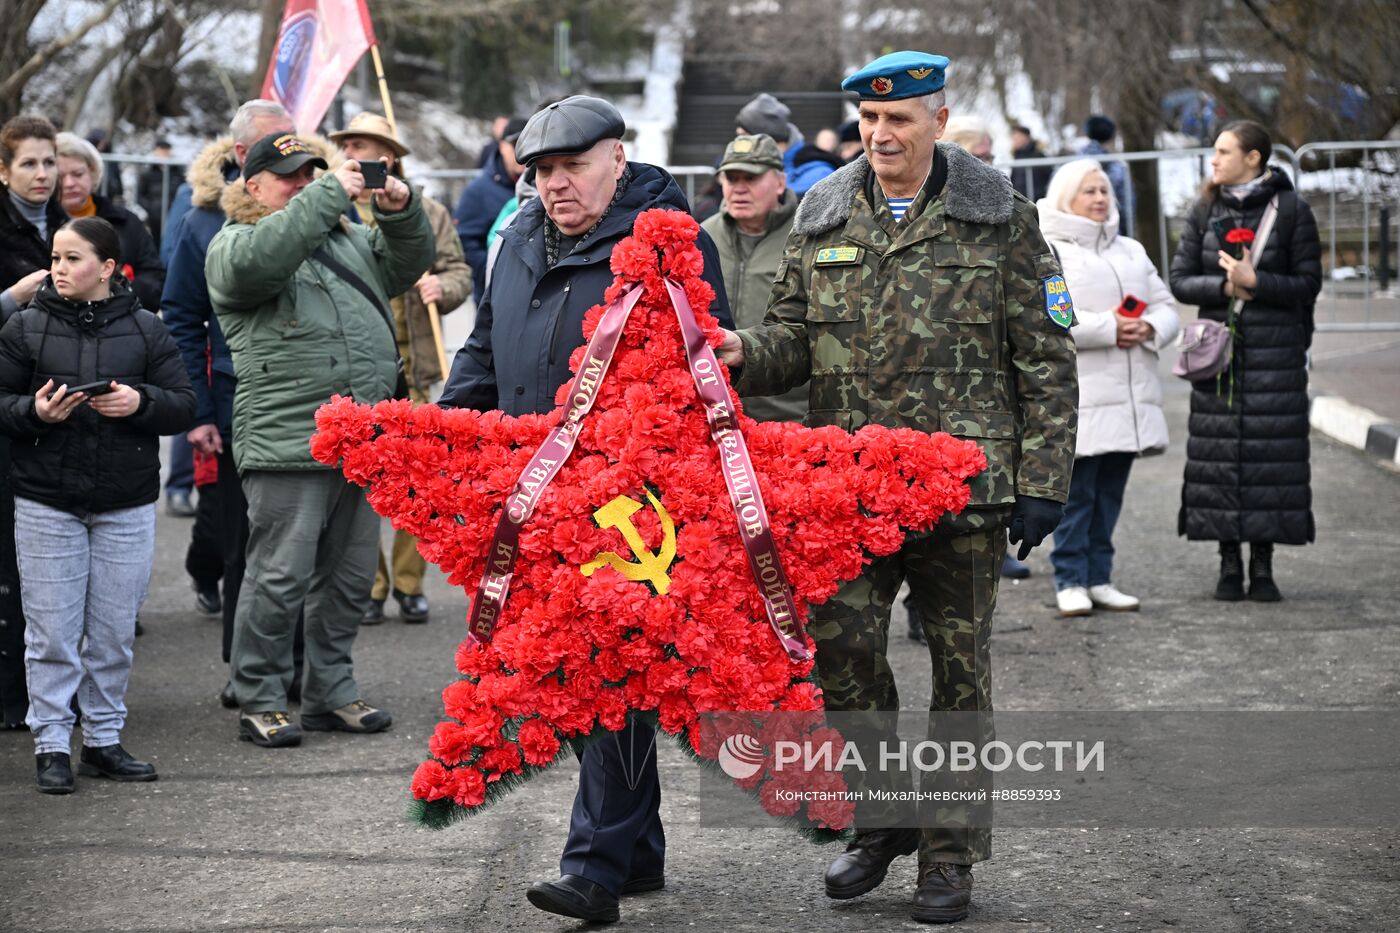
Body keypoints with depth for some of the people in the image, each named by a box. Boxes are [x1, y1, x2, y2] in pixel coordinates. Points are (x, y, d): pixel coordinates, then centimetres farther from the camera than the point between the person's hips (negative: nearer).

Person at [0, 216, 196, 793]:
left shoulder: (145, 330, 3)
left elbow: (184, 405, 3)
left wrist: (140, 402, -15)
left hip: (127, 505, 1)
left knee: (114, 632, 7)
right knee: (51, 633, 1)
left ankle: (104, 740, 19)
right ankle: (51, 745, 9)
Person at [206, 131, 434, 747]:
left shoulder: (347, 239, 22)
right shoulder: (232, 245, 0)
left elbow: (408, 263, 20)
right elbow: (257, 259, -23)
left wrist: (402, 209, 0)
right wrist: (330, 194, -21)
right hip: (287, 444, -7)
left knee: (349, 577, 12)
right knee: (280, 576, -5)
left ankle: (331, 693, 22)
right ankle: (259, 703, 5)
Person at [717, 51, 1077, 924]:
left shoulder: (1001, 216, 0)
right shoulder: (824, 215, 8)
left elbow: (1046, 359, 1)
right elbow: (796, 334, 13)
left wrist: (1043, 484, -5)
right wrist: (745, 352, -11)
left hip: (966, 483, -2)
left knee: (960, 667, 7)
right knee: (841, 646, -6)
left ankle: (951, 853, 19)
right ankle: (882, 820, 16)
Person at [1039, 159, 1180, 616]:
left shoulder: (1131, 251, 21)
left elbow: (1165, 307, 17)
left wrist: (1149, 328, -7)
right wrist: (1109, 328, -18)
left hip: (1130, 396, 6)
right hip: (1078, 394, -6)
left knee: (1110, 492, 9)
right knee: (1076, 493, -6)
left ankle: (1099, 578, 16)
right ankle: (1071, 582, 2)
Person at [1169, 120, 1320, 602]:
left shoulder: (1291, 210, -1)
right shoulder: (1205, 212, 8)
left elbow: (1309, 283, -3)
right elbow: (1180, 280, 4)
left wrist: (1254, 281, -14)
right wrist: (1225, 286, -12)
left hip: (1276, 350, -3)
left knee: (1272, 451, -3)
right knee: (1219, 452, 1)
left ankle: (1263, 565, 6)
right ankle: (1229, 563, 10)